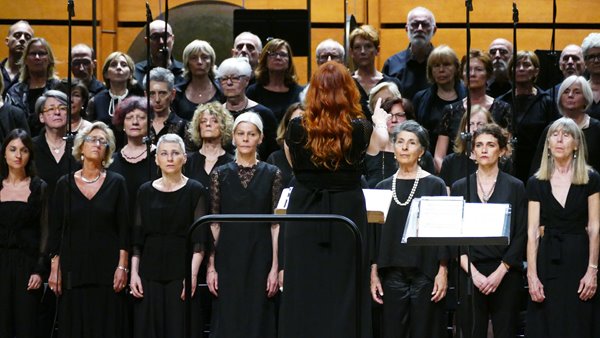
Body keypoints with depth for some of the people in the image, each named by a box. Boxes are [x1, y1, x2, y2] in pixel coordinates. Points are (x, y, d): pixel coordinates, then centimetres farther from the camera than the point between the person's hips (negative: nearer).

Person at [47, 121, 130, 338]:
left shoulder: (116, 183, 3)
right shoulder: (65, 184, 6)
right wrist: (54, 268, 0)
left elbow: (124, 228, 1)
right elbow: (55, 229, 6)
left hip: (107, 269, -1)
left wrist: (122, 266, -7)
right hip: (73, 269, 1)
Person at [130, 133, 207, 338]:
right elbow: (137, 237, 10)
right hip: (150, 272, 3)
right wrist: (134, 273, 1)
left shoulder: (195, 191, 1)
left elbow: (200, 239, -4)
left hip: (181, 273, -3)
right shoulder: (145, 191, 10)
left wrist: (193, 274, -14)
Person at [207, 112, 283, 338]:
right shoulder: (220, 174, 5)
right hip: (228, 258, 1)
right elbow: (213, 224, 4)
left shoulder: (272, 174, 3)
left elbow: (276, 224, 0)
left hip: (260, 258, -1)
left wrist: (275, 267, -7)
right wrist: (211, 266, -2)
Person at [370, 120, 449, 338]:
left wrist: (443, 271, -9)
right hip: (392, 273, 3)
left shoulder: (435, 185, 2)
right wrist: (374, 273, 4)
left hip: (425, 272, -3)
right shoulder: (383, 187, 10)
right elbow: (375, 232, 10)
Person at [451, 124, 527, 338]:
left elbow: (521, 235, 0)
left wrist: (500, 272, -9)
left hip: (506, 274, -1)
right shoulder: (460, 187, 9)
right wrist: (472, 272, -8)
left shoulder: (515, 187, 5)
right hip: (470, 274, 1)